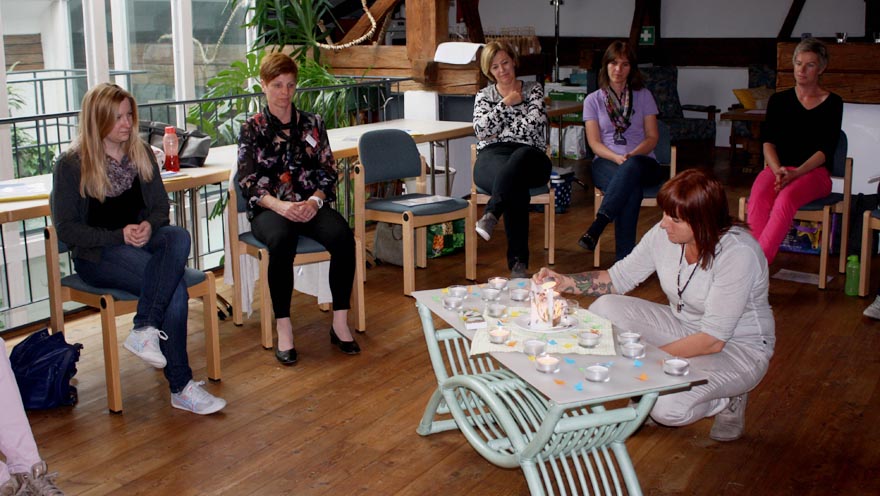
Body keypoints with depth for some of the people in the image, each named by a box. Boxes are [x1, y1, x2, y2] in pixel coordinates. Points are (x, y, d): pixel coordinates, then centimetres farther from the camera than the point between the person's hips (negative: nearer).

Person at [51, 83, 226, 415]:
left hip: (140, 240, 5)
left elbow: (160, 207, 13)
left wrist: (148, 225, -12)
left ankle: (144, 330, -37)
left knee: (178, 238, -33)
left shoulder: (141, 154, 10)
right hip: (96, 254, -5)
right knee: (175, 287, -31)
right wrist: (120, 236, -19)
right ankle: (180, 388, -27)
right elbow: (66, 228, -6)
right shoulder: (71, 165, -4)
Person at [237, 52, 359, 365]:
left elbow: (328, 172, 9)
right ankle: (283, 328, -29)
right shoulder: (252, 129, 7)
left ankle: (340, 322, -22)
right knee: (282, 240, -37)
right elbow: (247, 182, -1)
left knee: (343, 236, -30)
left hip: (310, 204, 2)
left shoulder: (312, 124, 14)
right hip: (269, 209, -2)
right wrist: (279, 205, -20)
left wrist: (314, 201, -13)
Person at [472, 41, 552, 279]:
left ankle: (490, 215, -63)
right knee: (516, 187, -40)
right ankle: (518, 262, -51)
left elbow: (534, 123, -1)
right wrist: (505, 104, 4)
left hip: (528, 155, 0)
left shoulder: (534, 89, 19)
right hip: (492, 156, 1)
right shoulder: (484, 95, 23)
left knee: (519, 157, -44)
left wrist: (498, 134, 3)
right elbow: (481, 129, 3)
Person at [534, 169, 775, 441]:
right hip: (684, 326, 6)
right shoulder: (664, 234, -13)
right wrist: (564, 281, -14)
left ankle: (728, 401, 3)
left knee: (667, 406, -31)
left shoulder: (737, 253, -29)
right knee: (605, 308, -15)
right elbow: (620, 276, 0)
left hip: (739, 349, -6)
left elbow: (713, 340, -28)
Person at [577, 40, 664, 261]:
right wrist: (618, 158, -18)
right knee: (631, 188, -38)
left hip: (642, 162, 0)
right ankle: (624, 258, -47)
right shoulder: (593, 100, 13)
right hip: (606, 163, 0)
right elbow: (594, 142, 3)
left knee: (632, 167, -41)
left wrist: (632, 156, -16)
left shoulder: (644, 96, 14)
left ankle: (597, 226, -52)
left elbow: (652, 137, 6)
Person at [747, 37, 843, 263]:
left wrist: (796, 173, -18)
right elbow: (768, 142, 6)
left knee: (786, 198, -36)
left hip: (815, 172, -2)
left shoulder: (832, 103, 7)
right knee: (758, 198, -33)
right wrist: (777, 170, -15)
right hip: (779, 168, 2)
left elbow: (826, 149, -3)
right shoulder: (778, 100, 15)